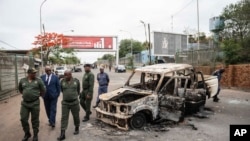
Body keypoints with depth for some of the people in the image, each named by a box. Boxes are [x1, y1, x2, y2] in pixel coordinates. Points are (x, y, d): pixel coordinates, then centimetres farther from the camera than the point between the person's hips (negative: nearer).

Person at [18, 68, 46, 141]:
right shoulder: (22, 80, 2)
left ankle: (35, 135, 24)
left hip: (35, 103, -3)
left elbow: (43, 90, 2)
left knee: (35, 120, 8)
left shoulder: (38, 80, -7)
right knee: (23, 119, 7)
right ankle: (27, 134, 30)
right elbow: (20, 89, 20)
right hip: (24, 103, 3)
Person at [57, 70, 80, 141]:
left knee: (76, 116, 13)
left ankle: (77, 128, 35)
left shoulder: (76, 81, -5)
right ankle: (62, 134, 7)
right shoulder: (62, 81, -3)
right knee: (64, 118, 1)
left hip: (74, 102, -1)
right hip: (65, 102, 1)